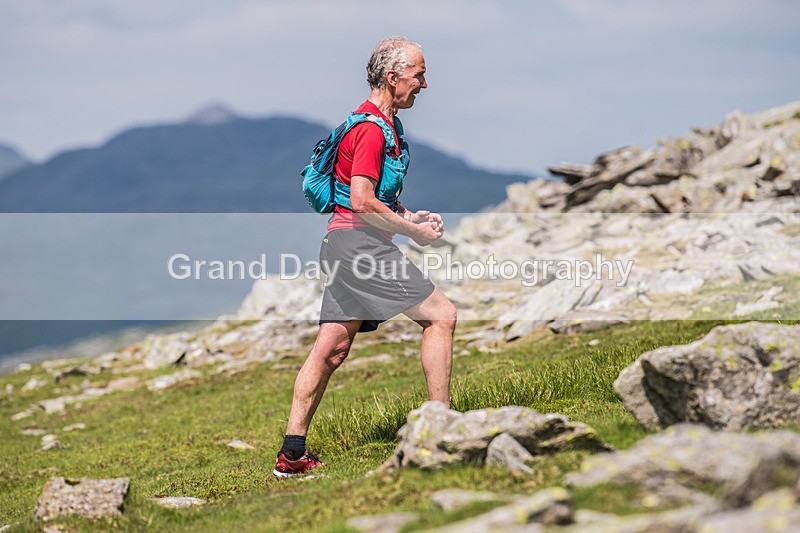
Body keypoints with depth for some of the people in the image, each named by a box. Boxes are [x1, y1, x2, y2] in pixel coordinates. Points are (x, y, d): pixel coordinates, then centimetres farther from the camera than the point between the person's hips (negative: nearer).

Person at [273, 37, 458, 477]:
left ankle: (292, 453, 8)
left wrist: (409, 215, 14)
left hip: (344, 242, 10)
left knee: (332, 348, 8)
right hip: (359, 240, -10)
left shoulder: (386, 123, 19)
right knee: (439, 314, -6)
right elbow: (362, 202, -21)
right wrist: (413, 230, -12)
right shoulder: (372, 128, -14)